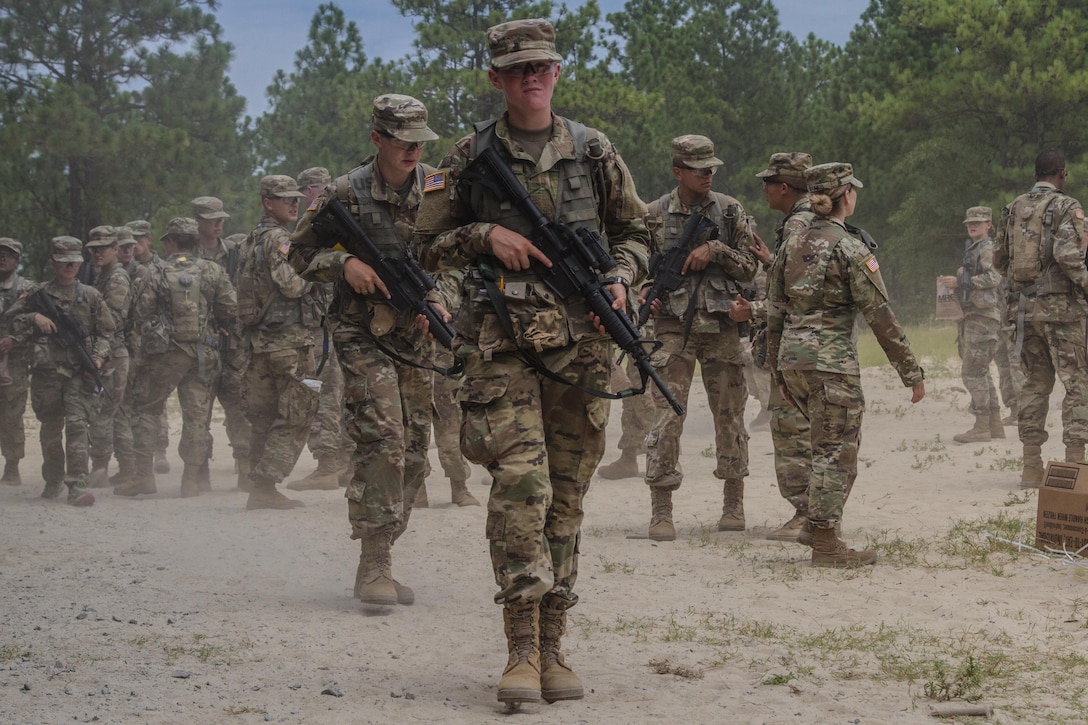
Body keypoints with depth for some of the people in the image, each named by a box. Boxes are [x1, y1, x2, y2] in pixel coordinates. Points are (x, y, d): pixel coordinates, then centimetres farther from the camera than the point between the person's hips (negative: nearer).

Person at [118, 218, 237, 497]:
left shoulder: (156, 274, -4)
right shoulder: (213, 271, 0)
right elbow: (231, 311, 0)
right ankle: (192, 480, 4)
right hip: (203, 355, 2)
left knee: (145, 410, 10)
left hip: (163, 355, -2)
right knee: (197, 415, 6)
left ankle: (144, 476, 4)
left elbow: (140, 315, -3)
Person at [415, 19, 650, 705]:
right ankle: (522, 650, -14)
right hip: (502, 343, -2)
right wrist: (485, 236, -6)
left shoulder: (594, 151, 10)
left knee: (567, 495, 5)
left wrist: (621, 277, -1)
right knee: (521, 482, -17)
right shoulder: (471, 157, 7)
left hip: (581, 345, 2)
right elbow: (429, 243, 12)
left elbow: (635, 231, 18)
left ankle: (553, 647, 13)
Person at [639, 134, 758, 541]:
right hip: (674, 325, -1)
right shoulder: (655, 214, 5)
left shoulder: (729, 211, 7)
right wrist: (645, 293, -7)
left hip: (721, 325, 1)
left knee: (729, 415, 6)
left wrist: (715, 250, -10)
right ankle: (661, 512, -3)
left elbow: (749, 268, 5)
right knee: (667, 416, -6)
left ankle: (733, 505, 18)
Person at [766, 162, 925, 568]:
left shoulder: (792, 246, 9)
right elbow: (880, 315, -11)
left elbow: (775, 315, 12)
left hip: (792, 355, 7)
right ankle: (825, 545, 2)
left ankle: (821, 520, 21)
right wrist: (910, 371, -7)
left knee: (831, 445, 21)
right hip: (831, 357, -7)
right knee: (836, 451, 0)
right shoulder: (850, 249, -10)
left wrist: (779, 373, 20)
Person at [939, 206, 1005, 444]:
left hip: (983, 315, -10)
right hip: (971, 315, 10)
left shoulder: (988, 249, -7)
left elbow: (993, 277, -20)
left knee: (973, 371, -12)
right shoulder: (972, 249, 22)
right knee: (981, 372, 12)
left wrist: (960, 281, -18)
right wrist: (954, 281, 10)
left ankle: (981, 427, -12)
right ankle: (995, 425, 16)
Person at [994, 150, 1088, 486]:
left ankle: (1031, 467, 10)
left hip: (1024, 308, 6)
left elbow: (999, 260, 14)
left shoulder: (1013, 209, 10)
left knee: (1035, 383, 12)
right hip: (1060, 307, -6)